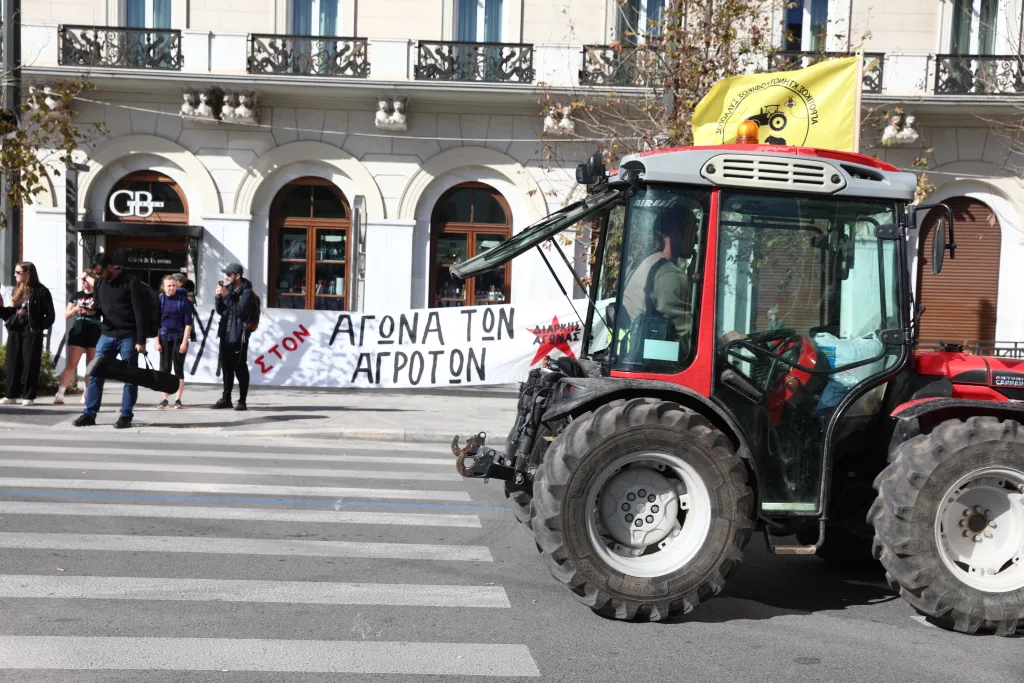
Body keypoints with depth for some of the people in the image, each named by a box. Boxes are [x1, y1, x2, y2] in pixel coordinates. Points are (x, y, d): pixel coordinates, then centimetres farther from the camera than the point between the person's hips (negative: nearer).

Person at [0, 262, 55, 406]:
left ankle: (29, 396, 2)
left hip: (32, 333, -6)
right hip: (15, 332, 6)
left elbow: (50, 315, -6)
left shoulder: (41, 291, -4)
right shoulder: (17, 291, 16)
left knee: (30, 365, -3)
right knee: (13, 364, 6)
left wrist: (40, 327, -14)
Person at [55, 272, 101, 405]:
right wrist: (76, 309, -8)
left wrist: (87, 276, -10)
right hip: (77, 332, 1)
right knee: (71, 365, -6)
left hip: (94, 334, -1)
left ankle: (87, 394, 17)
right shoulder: (76, 295, 11)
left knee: (91, 366, 6)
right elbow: (66, 315, 12)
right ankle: (60, 393, -10)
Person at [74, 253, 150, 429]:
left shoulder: (131, 283, -9)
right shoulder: (100, 284, 9)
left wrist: (141, 341, -17)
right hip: (107, 335, 6)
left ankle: (126, 416, 5)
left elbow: (140, 313, -12)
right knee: (95, 374, 4)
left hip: (128, 336, -6)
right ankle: (89, 414, 12)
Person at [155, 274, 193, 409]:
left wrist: (184, 342, -10)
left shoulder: (183, 300, -3)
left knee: (179, 368, 1)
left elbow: (188, 323, -4)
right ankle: (164, 399, 11)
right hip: (164, 338, 2)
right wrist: (157, 342, -1)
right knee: (164, 368, 5)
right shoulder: (159, 300, 2)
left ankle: (178, 399, 5)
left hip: (179, 338, -2)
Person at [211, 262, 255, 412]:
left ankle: (242, 401, 2)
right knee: (226, 367, 11)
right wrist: (219, 297, -2)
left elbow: (240, 311, -20)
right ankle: (226, 398, 19)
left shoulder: (246, 292, -7)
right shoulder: (228, 289, 13)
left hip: (239, 336, -7)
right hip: (226, 335, 7)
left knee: (240, 369, -3)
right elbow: (220, 310, 15)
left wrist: (227, 296, -19)